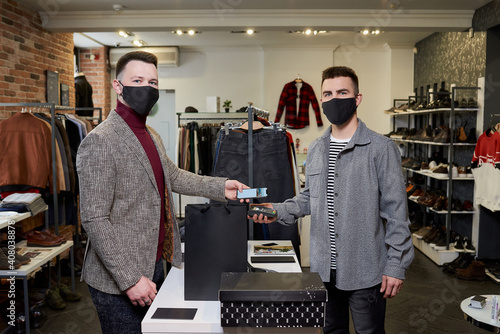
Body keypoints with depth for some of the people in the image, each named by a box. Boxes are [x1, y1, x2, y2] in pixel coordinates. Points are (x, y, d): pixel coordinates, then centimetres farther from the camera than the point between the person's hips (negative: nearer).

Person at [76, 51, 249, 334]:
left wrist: (220, 187, 13)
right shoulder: (100, 141, -19)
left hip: (154, 266, 9)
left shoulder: (152, 137, 11)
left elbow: (173, 176, 24)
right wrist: (130, 279, -22)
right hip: (119, 281, -8)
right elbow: (94, 219, -22)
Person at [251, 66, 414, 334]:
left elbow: (396, 212, -11)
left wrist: (396, 266, -12)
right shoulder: (315, 150, 7)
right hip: (323, 268, 5)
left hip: (364, 271, -5)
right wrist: (278, 211, -1)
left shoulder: (381, 148, -11)